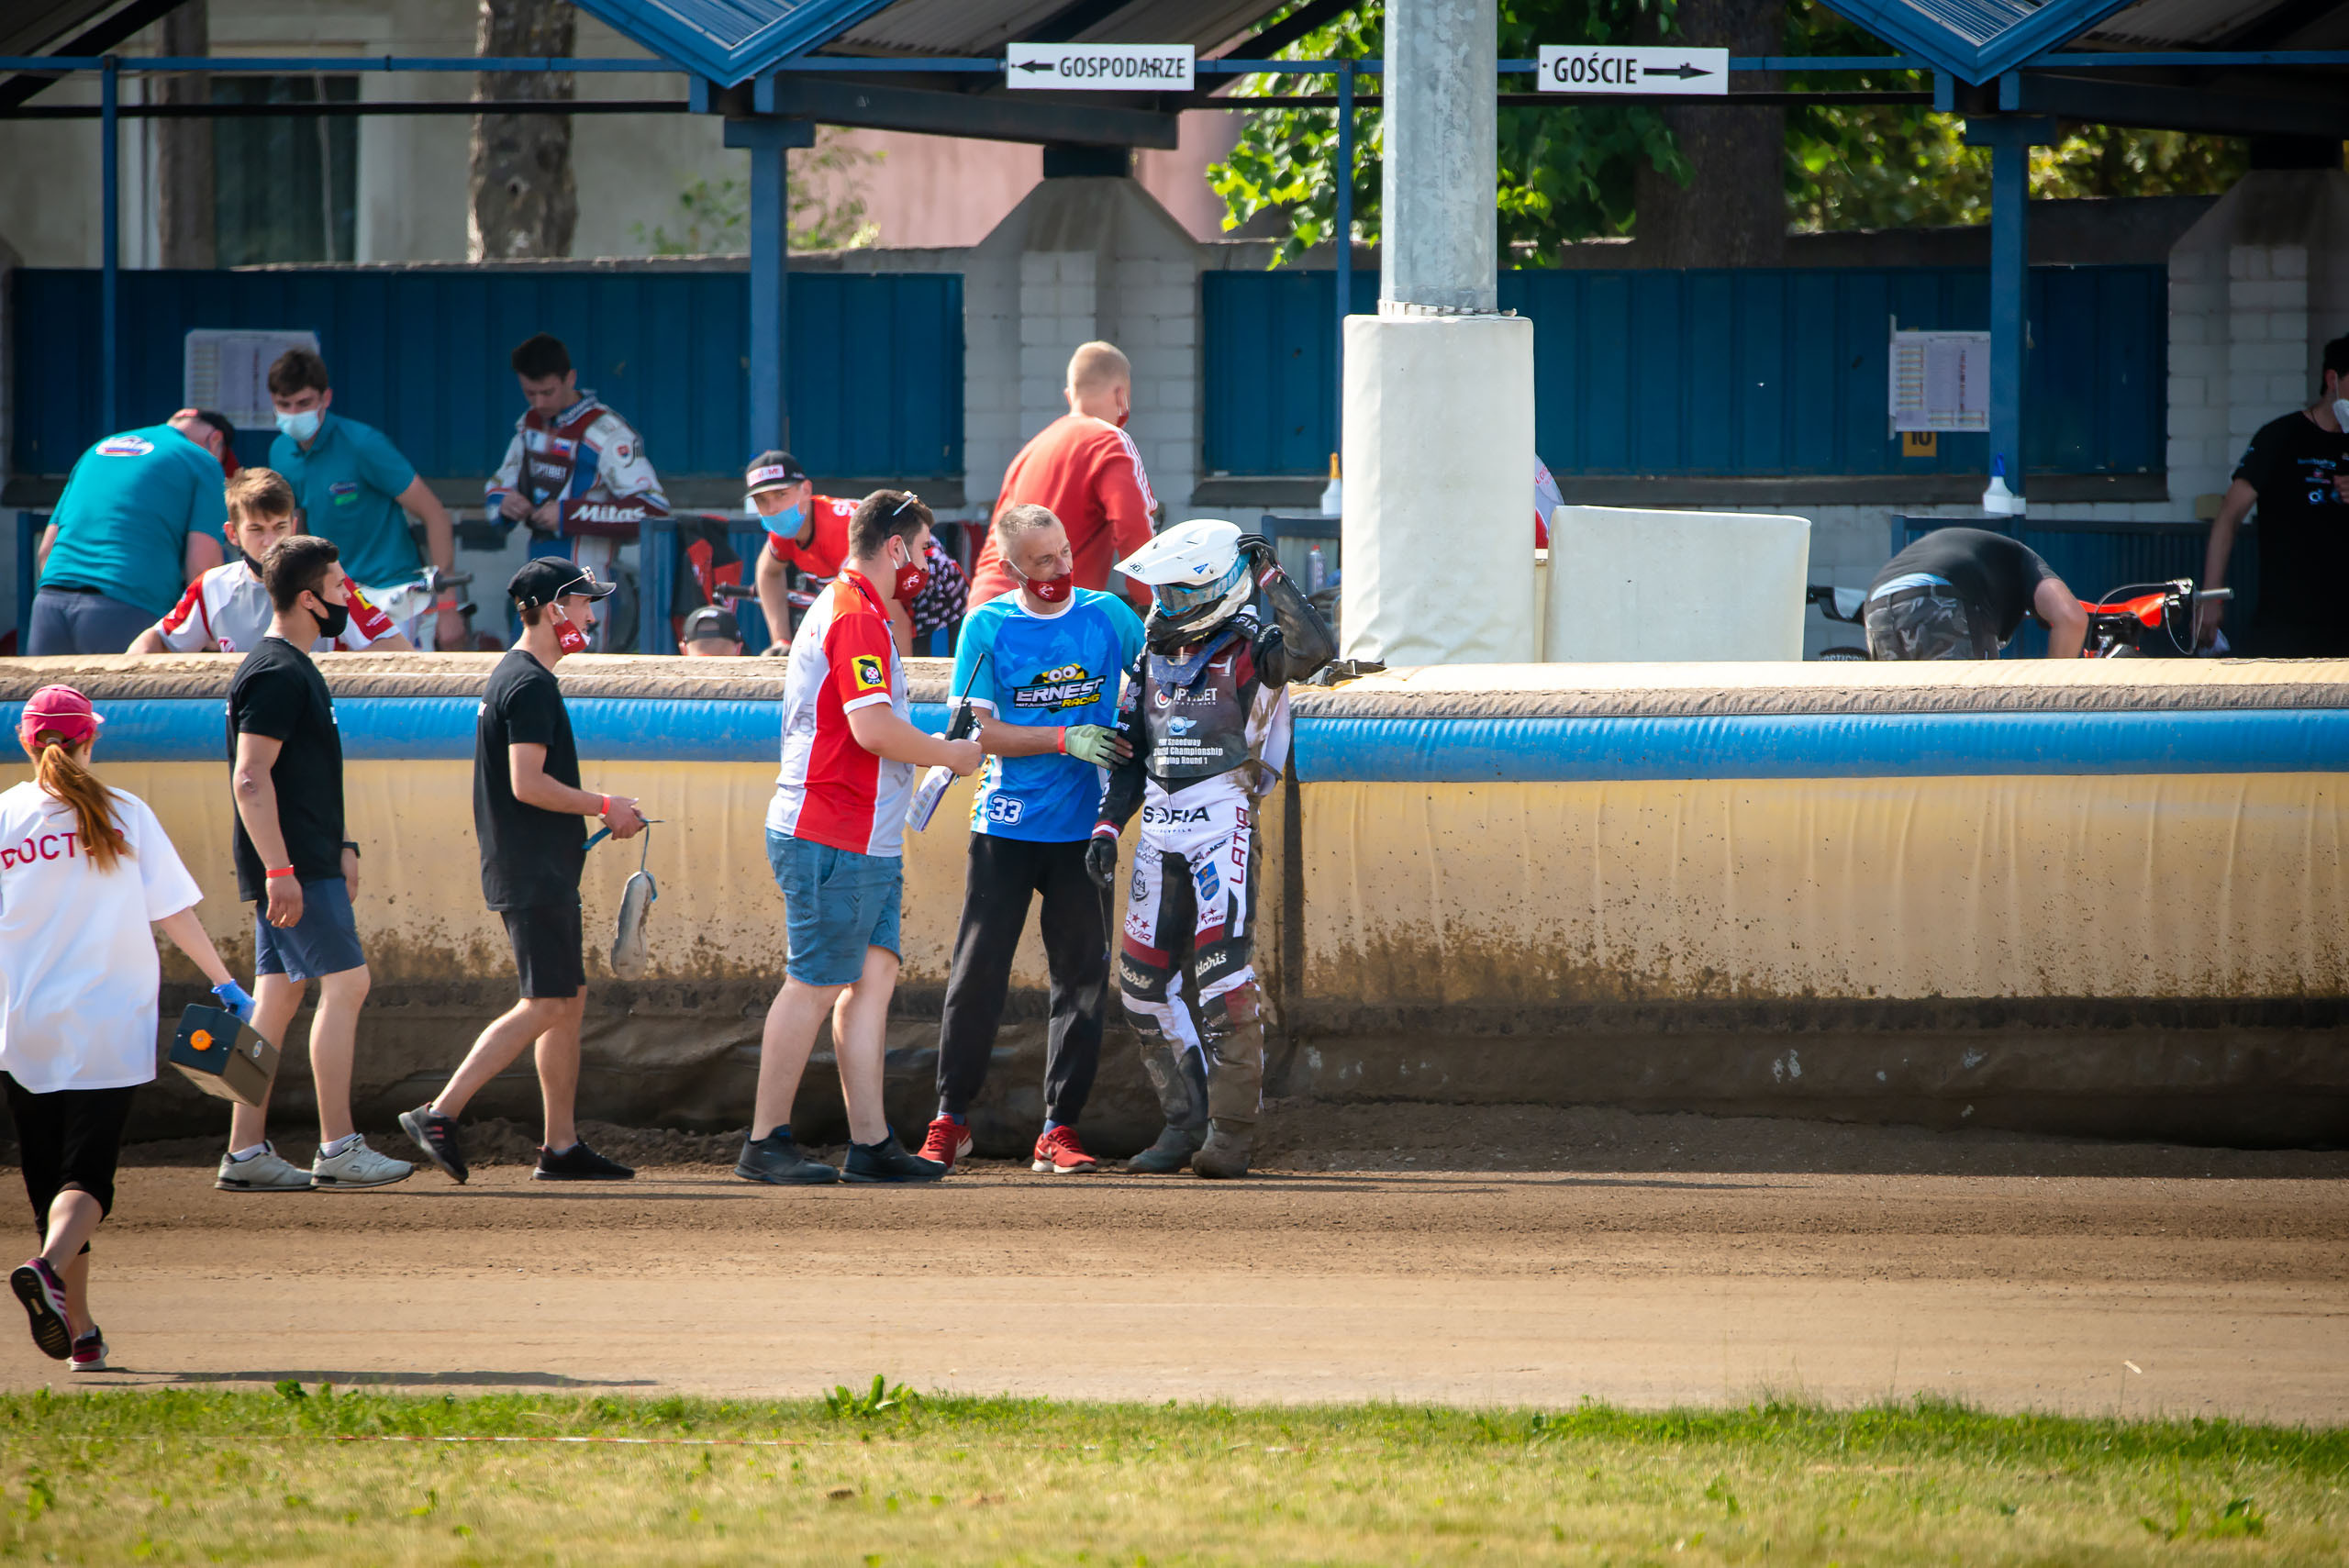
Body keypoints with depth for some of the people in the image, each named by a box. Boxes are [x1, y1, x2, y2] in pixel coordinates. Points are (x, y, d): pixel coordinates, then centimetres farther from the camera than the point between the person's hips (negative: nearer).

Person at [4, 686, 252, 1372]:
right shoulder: (124, 815, 0)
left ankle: (78, 1330, 13)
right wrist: (225, 984, 12)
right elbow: (175, 912, 2)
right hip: (109, 1026, -2)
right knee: (87, 1174, -4)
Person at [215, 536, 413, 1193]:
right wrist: (281, 871, -25)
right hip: (292, 867, -10)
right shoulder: (275, 675, -14)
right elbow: (251, 779, -21)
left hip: (306, 863, 10)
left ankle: (246, 1153, 8)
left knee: (278, 997, 8)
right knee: (345, 982, -11)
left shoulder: (297, 670, 19)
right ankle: (337, 1149, -11)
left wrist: (339, 848, 24)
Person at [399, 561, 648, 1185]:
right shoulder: (530, 684, -15)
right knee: (547, 1005, -11)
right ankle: (438, 1114, -14)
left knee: (570, 999, 12)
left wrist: (601, 813, 16)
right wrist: (604, 807, -12)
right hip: (534, 875, -11)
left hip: (544, 871, 11)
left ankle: (562, 1146, 13)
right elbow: (527, 784, -22)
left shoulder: (513, 676, 18)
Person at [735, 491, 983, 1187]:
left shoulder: (842, 608, 20)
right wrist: (951, 755, -9)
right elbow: (873, 728, -23)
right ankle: (765, 1146, -5)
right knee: (815, 985, -7)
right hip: (835, 840, -11)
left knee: (873, 975, 7)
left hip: (868, 842, 11)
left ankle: (870, 1142, 5)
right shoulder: (857, 617, -14)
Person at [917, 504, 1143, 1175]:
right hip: (1006, 826, -2)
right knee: (978, 974, -2)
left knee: (1082, 979, 0)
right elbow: (979, 730, -5)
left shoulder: (1108, 616, 4)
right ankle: (950, 1120, 9)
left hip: (1083, 830, 2)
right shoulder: (987, 627, -1)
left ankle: (1059, 1130, 5)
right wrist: (1066, 740, -15)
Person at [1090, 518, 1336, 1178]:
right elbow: (1129, 750, 20)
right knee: (1144, 977, 7)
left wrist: (1270, 579, -26)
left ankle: (1231, 1131, -9)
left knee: (1223, 974, -14)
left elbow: (1315, 650, -27)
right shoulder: (1156, 654, 14)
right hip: (1160, 828, 7)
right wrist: (1108, 825, 11)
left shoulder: (1249, 648, -6)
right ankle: (1184, 1121, 17)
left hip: (1222, 826, -7)